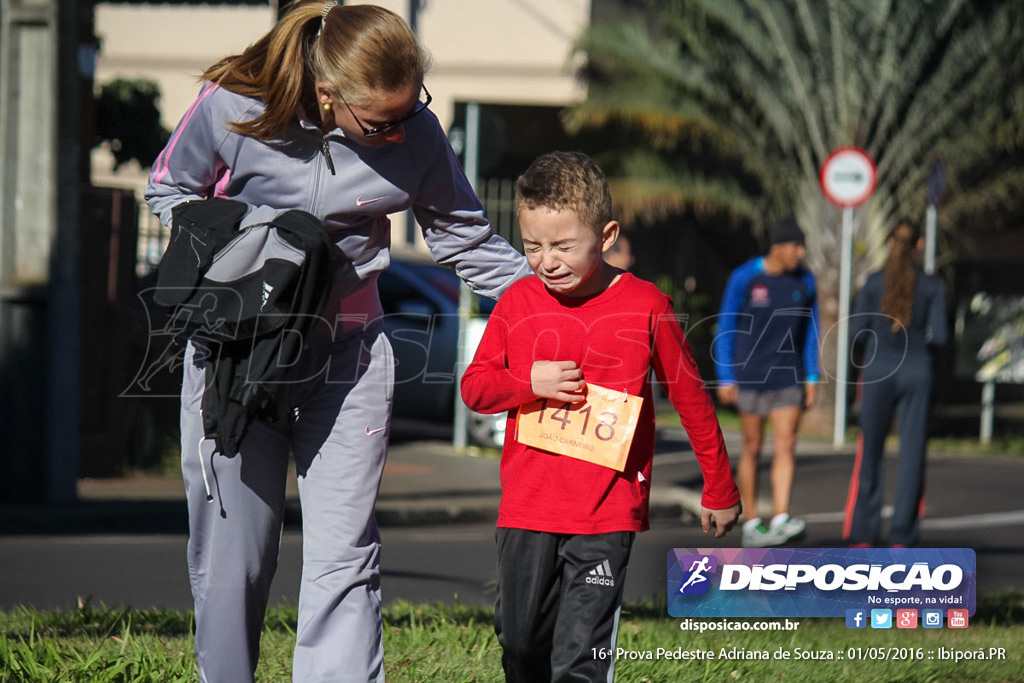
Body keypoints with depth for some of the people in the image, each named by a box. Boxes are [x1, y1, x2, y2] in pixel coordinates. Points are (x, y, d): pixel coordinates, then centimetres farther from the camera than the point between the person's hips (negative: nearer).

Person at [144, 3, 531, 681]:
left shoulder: (417, 134, -10)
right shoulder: (232, 108, -15)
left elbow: (464, 238, 4)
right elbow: (171, 190, 3)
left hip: (348, 351, 1)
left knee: (344, 560, -7)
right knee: (230, 557, 4)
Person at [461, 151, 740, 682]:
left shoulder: (645, 308, -5)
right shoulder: (518, 304, 3)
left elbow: (692, 399, 6)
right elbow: (474, 386, 9)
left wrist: (719, 489, 13)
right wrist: (528, 383, -12)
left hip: (607, 514, -3)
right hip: (527, 509, 4)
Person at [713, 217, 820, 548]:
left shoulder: (805, 281, 0)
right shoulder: (743, 278, -11)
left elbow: (810, 331, 9)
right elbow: (725, 330, -5)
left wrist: (812, 378, 5)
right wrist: (725, 379, -7)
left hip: (789, 377, 3)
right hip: (750, 376, -3)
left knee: (786, 445, -11)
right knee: (752, 448, 5)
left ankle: (780, 520, -18)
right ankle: (751, 524, 14)